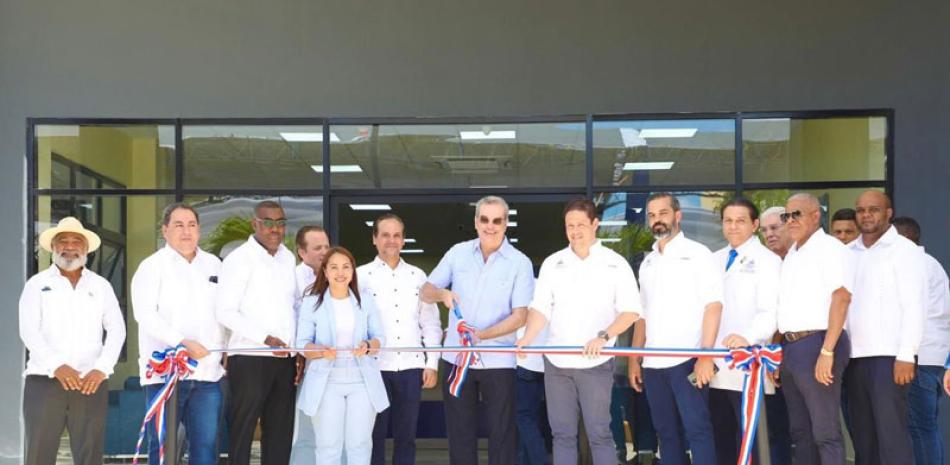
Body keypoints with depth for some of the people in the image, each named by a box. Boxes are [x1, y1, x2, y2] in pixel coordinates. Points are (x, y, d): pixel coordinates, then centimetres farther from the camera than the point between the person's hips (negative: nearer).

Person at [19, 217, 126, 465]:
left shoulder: (101, 285, 14)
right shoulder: (37, 284, 9)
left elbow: (117, 330, 5)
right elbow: (28, 331, -2)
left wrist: (101, 370, -10)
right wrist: (56, 366, -17)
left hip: (91, 383, 2)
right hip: (44, 380, -2)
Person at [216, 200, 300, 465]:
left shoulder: (288, 258, 13)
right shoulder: (239, 259, -6)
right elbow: (225, 312, -12)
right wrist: (265, 338, -18)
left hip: (284, 359, 6)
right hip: (249, 359, -6)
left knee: (280, 433, 9)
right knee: (242, 431, 0)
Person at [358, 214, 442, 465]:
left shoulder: (418, 276, 10)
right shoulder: (362, 275, 2)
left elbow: (431, 323, 11)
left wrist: (432, 363, 4)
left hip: (411, 366, 2)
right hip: (375, 366, -2)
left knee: (406, 435, 7)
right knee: (374, 435, 4)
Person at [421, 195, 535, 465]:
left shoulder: (520, 263, -6)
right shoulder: (458, 253, 3)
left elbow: (520, 316, -10)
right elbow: (426, 292, 8)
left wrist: (482, 335, -23)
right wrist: (442, 294, -16)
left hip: (498, 361, -3)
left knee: (502, 433, 4)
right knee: (459, 432, 11)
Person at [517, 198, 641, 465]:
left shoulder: (615, 263, 0)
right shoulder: (552, 263, 9)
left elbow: (630, 311, -6)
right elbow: (541, 308, 5)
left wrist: (603, 337, -21)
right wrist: (527, 338, -14)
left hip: (596, 363, -3)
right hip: (556, 362, 3)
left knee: (599, 433, -3)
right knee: (562, 433, 7)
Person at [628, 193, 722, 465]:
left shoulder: (697, 253, -1)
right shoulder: (647, 263, 17)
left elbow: (713, 306, -8)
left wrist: (706, 355, -17)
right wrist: (634, 359, 10)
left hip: (687, 360, -6)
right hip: (653, 363, 6)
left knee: (697, 429, -9)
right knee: (666, 432, 8)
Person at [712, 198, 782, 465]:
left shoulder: (767, 260, -1)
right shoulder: (716, 260, 18)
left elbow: (770, 310, -13)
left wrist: (748, 337, -30)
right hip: (717, 364, 6)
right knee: (721, 433, 8)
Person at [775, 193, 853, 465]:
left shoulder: (829, 248, -6)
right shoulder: (792, 254, 19)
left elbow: (841, 297, -16)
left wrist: (827, 351, -22)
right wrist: (780, 351, 14)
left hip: (816, 343, -8)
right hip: (790, 347, 8)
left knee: (825, 431, -7)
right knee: (800, 431, 12)